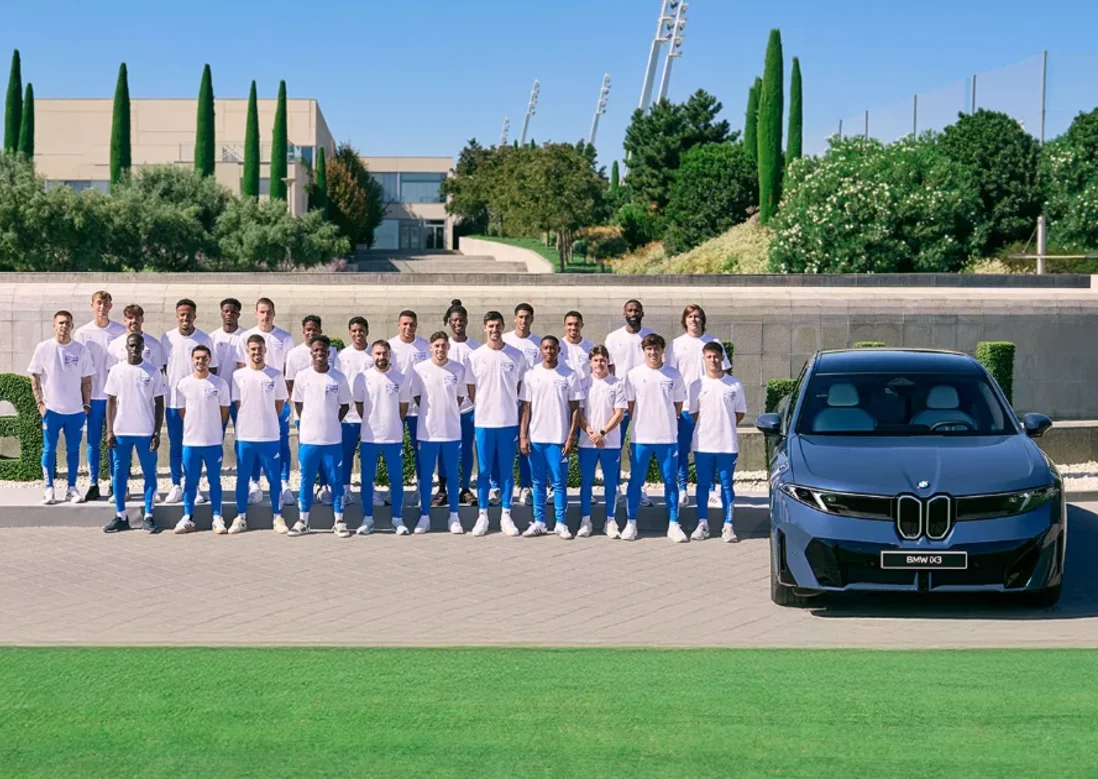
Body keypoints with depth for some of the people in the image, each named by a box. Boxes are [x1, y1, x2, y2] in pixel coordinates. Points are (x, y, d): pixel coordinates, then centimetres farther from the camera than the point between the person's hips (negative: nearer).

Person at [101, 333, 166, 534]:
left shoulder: (154, 372, -1)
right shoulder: (116, 370, 3)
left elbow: (159, 404, 1)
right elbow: (111, 402, 6)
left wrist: (157, 433, -5)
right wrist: (109, 431, 0)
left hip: (146, 432, -1)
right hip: (121, 432, 1)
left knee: (150, 474, 2)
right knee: (119, 474, 5)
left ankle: (148, 517, 9)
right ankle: (120, 516, 13)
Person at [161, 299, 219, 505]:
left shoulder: (204, 339, 0)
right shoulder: (167, 339, 3)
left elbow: (212, 369, 4)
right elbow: (161, 368, 9)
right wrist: (161, 394, 5)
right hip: (173, 401, 1)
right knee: (175, 445, 6)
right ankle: (176, 486, 13)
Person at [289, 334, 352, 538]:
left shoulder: (338, 378, -1)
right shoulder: (302, 377, 0)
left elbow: (345, 405, 8)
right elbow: (298, 404, 11)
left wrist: (333, 422, 2)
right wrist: (307, 422, 6)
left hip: (333, 439, 0)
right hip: (308, 438, 0)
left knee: (336, 480, 4)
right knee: (306, 480, 7)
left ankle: (339, 521, 12)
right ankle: (303, 521, 16)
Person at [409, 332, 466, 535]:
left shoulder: (458, 369, -1)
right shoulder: (419, 369, -4)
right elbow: (416, 396, 6)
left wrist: (448, 412, 7)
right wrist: (431, 412, 7)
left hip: (452, 431, 1)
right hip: (427, 431, -1)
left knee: (452, 475, 8)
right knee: (425, 475, 5)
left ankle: (454, 517, 15)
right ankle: (424, 517, 14)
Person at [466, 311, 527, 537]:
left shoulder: (516, 356, 0)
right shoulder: (475, 357, 1)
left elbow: (522, 387, 8)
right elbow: (471, 390, 8)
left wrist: (511, 405, 5)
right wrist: (485, 407, 7)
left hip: (509, 421, 0)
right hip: (483, 422, 0)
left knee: (507, 471, 5)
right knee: (484, 471, 5)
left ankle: (506, 516, 13)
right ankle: (482, 515, 13)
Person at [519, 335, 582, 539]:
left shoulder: (570, 375, -1)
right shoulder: (531, 375, 5)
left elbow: (575, 408, 0)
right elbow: (526, 407, 7)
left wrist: (571, 437, -7)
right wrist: (523, 436, 0)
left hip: (559, 438, -2)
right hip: (536, 438, 2)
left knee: (559, 483, 1)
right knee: (538, 482, 8)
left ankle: (561, 524, 7)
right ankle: (538, 522, 13)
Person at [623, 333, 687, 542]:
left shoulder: (673, 375, 2)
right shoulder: (634, 375, 0)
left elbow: (679, 404, 10)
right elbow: (630, 405, 6)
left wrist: (666, 421, 5)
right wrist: (641, 423, 3)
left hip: (668, 437, 0)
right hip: (641, 437, 0)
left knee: (671, 481, 4)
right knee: (635, 481, 3)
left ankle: (673, 525, 10)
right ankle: (630, 523, 11)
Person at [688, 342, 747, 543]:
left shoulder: (734, 385, 1)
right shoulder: (697, 385, 3)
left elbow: (740, 414, 8)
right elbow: (694, 414, 10)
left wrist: (724, 427, 3)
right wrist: (708, 428, 3)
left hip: (727, 444, -1)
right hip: (703, 444, 1)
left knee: (727, 485, 3)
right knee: (703, 485, 6)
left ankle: (728, 526, 6)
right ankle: (702, 524, 13)